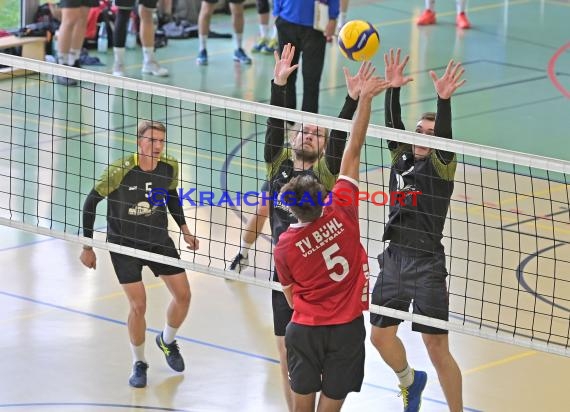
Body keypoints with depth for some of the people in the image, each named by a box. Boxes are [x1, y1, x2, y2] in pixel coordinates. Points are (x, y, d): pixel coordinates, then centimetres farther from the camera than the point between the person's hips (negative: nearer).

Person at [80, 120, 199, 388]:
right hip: (124, 244, -4)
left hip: (159, 240, 4)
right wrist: (87, 248, -10)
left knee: (183, 295, 2)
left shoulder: (169, 167, -11)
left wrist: (184, 230, 9)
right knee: (138, 305, -7)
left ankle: (167, 340, 32)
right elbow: (91, 202, -14)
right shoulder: (120, 171, -25)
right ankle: (138, 363, 16)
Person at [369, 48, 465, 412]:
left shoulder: (442, 165, -4)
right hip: (394, 259, 6)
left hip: (427, 265, -6)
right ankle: (410, 381, 46)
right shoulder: (402, 158, 10)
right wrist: (393, 89, -17)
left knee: (438, 349, -4)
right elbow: (393, 124, -2)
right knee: (381, 336, 17)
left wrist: (444, 100, -37)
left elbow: (444, 135, -22)